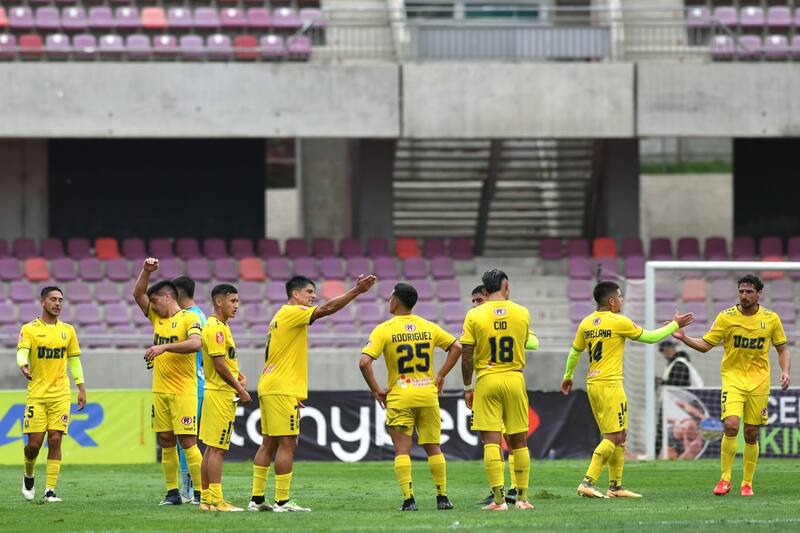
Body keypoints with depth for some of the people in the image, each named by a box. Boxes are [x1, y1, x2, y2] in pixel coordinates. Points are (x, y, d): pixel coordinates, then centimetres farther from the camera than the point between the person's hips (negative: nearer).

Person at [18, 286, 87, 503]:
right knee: (34, 442, -4)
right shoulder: (30, 329, -1)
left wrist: (81, 388, 11)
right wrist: (23, 365, -39)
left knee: (55, 441, -6)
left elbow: (74, 360, 16)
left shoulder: (67, 330, 10)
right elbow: (22, 351, -16)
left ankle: (50, 490, -3)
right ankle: (28, 476, 26)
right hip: (36, 394, -2)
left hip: (60, 394, 2)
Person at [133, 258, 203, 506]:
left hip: (183, 391, -7)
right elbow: (138, 294, 12)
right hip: (160, 390, 7)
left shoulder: (189, 318, -6)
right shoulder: (156, 317, 14)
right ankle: (172, 492, 10)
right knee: (166, 441, 6)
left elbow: (195, 343, -22)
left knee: (187, 441, -10)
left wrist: (165, 347, -27)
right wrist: (146, 272, -3)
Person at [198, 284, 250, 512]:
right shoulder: (215, 328, -15)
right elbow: (219, 364, -19)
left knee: (212, 448, 10)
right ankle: (215, 500, -11)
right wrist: (240, 390, -14)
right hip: (221, 393, -10)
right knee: (217, 449, -10)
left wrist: (239, 376, 6)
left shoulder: (222, 327, 17)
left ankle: (206, 499, 12)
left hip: (222, 394, 10)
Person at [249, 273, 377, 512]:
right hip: (283, 390, -10)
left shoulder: (281, 316, 19)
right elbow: (327, 309, -21)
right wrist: (356, 291, -21)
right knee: (287, 443, -9)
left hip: (269, 386, 10)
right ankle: (282, 501, -10)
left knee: (269, 443, 10)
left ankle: (257, 499, 10)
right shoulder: (292, 313, -10)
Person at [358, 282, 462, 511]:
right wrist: (441, 375, 12)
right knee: (433, 448, 12)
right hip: (428, 395, 3)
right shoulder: (428, 327, 5)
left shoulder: (384, 330, -7)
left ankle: (409, 499, -9)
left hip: (399, 397, -3)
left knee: (402, 450, -1)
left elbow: (364, 362, -16)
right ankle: (442, 497, 14)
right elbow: (456, 347, 8)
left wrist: (376, 390, -5)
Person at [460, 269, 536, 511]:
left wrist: (467, 387, 5)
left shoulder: (474, 315, -4)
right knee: (519, 441, 10)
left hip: (486, 381, -2)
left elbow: (467, 355, -4)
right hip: (515, 381, 2)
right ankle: (522, 497, 13)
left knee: (491, 441, -3)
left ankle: (499, 498, -10)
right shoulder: (522, 313, 1)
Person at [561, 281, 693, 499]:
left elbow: (575, 352, 19)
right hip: (610, 385, -8)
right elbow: (650, 337, -2)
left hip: (592, 384, 8)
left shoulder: (586, 323, 9)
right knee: (613, 437, -7)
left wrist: (568, 377, 34)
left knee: (620, 436, 15)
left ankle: (616, 486, 16)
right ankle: (588, 483, -15)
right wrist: (675, 325, 10)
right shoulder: (619, 322, -10)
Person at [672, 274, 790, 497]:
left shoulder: (771, 319, 2)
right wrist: (684, 338, -16)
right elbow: (705, 345, 0)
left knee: (751, 434, 3)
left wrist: (785, 370, -4)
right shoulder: (726, 317, -3)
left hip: (759, 381, 2)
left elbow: (782, 348, 12)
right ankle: (725, 480, -10)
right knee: (731, 425, -20)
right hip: (732, 377, -2)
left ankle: (747, 483, 16)